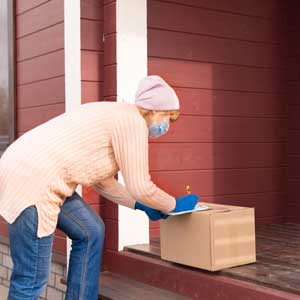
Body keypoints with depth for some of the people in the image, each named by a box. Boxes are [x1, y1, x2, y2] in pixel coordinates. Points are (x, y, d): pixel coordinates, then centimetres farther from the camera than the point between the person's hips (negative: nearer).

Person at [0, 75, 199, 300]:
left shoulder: (119, 117, 19)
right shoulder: (133, 121, -9)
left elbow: (101, 179, 25)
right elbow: (140, 186, -9)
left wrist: (139, 205, 28)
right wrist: (175, 205, 8)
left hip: (32, 173, 10)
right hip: (31, 179, -10)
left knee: (91, 232, 20)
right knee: (32, 279, -4)